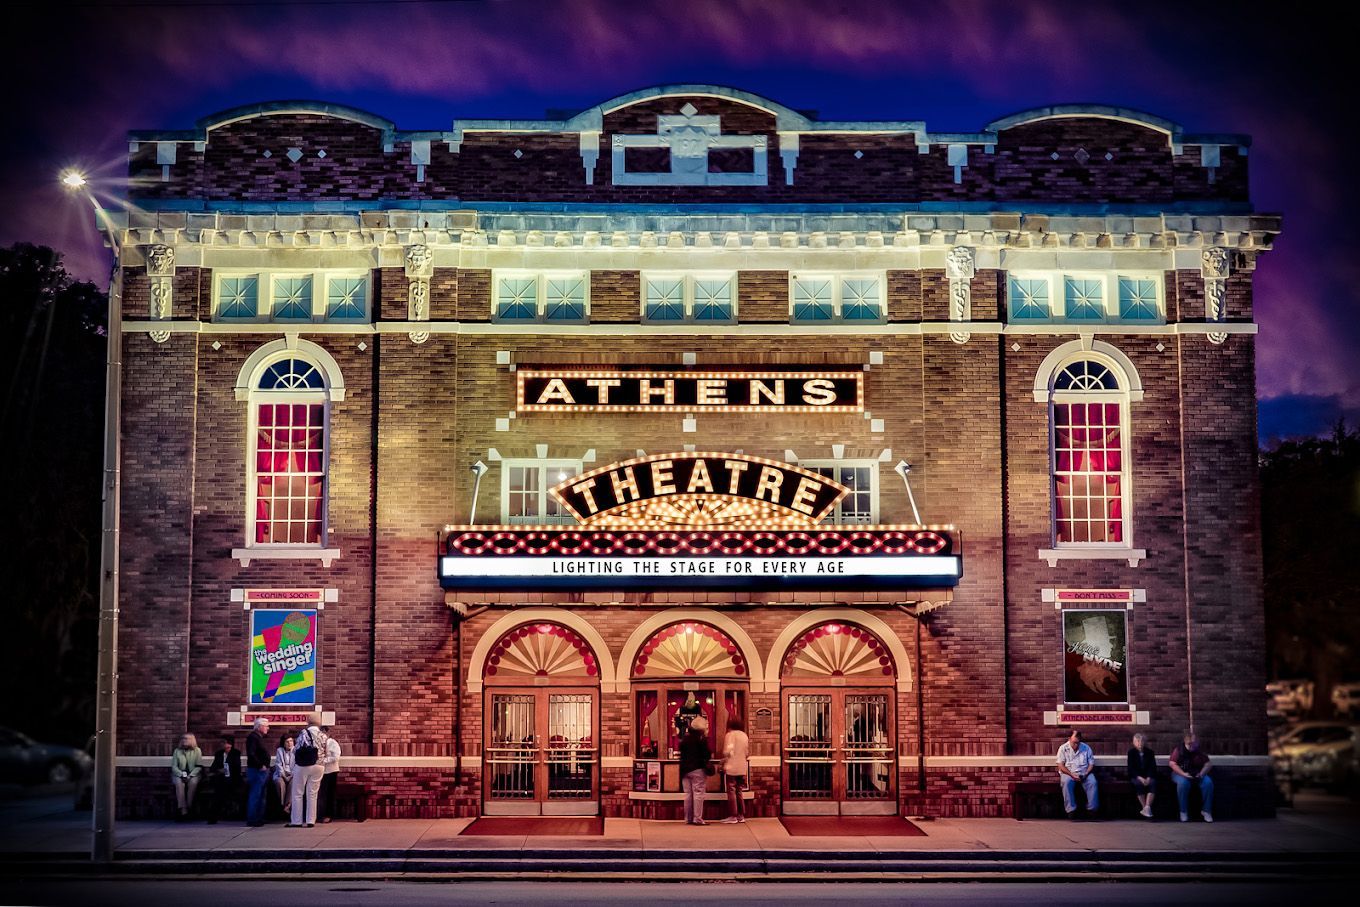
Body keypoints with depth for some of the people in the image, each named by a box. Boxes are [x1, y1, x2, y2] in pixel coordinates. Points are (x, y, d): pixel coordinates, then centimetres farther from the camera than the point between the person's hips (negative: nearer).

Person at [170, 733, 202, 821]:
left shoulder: (197, 751, 5)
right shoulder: (177, 751, 9)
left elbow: (199, 766, -1)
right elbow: (174, 766, 4)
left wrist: (190, 775, -15)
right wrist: (182, 775, -13)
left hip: (193, 774, -1)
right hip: (179, 774, 1)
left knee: (193, 783, -34)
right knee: (179, 784, -32)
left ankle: (189, 809, -30)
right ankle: (183, 810, -38)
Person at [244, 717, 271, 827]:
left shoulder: (259, 737, 19)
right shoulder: (252, 737, -12)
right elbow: (251, 754, -22)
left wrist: (266, 767, 13)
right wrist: (260, 766, -19)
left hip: (263, 770, 10)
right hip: (257, 771, -10)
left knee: (261, 796, 14)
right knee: (255, 795, -9)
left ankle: (259, 818, 19)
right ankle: (252, 820, -7)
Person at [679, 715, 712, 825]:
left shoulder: (685, 738, 9)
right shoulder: (701, 738, -10)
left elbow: (681, 752, 13)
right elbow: (707, 753, -12)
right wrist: (711, 754, 7)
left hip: (685, 769, 6)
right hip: (698, 769, -6)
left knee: (688, 794, 10)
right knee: (698, 794, -4)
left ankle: (688, 818, 12)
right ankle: (697, 819, -7)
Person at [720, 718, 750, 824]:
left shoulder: (730, 735, -10)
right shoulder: (744, 736, 10)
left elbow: (727, 752, -13)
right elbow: (747, 752, 13)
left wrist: (724, 763, 3)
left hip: (731, 767, -6)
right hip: (742, 768, 6)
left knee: (731, 791, -1)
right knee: (739, 791, 13)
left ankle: (733, 816, -3)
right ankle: (741, 815, 13)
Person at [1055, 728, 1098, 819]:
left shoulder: (1086, 748, 6)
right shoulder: (1063, 749, 1)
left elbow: (1091, 764, 6)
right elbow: (1061, 766, -5)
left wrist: (1086, 774, -13)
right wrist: (1072, 775, -18)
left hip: (1084, 773, 2)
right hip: (1068, 773, -2)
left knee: (1092, 782, -30)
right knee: (1066, 782, -35)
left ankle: (1092, 808, -23)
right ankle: (1071, 809, -32)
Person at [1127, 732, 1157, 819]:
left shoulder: (1150, 752, 6)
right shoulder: (1131, 752, 2)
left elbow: (1152, 767, 0)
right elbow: (1131, 768, -5)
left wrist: (1148, 778, -17)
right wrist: (1140, 778, -20)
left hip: (1148, 776, 2)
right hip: (1135, 776, -1)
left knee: (1153, 783, -31)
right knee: (1139, 784, -35)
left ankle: (1147, 808, -36)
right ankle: (1146, 808, -28)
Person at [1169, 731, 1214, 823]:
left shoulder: (1199, 752, 8)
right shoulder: (1178, 750, -2)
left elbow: (1208, 764, 5)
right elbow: (1173, 764, -10)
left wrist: (1201, 773, -14)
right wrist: (1184, 774, -23)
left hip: (1197, 775, 3)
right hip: (1180, 774, -3)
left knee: (1208, 782, -27)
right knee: (1183, 783, -38)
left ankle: (1206, 810, -15)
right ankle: (1183, 812, -25)